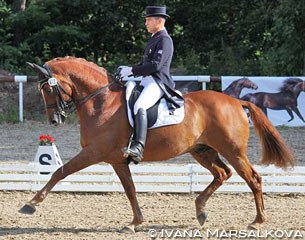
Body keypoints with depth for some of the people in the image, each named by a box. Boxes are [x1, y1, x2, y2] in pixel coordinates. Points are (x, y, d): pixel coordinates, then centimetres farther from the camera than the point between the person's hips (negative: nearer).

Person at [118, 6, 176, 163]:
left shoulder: (164, 40, -8)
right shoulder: (153, 39, 23)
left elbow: (156, 65, -19)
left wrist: (131, 70, -17)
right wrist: (128, 70, 11)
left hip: (158, 82, -11)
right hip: (147, 81, 11)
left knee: (139, 106, -34)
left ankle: (138, 147, -47)